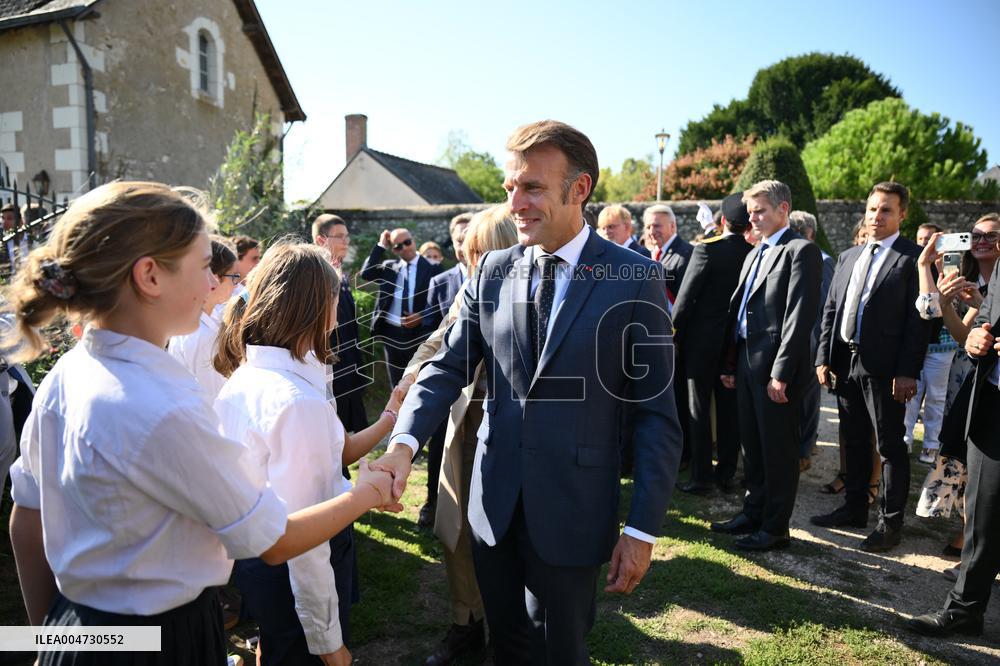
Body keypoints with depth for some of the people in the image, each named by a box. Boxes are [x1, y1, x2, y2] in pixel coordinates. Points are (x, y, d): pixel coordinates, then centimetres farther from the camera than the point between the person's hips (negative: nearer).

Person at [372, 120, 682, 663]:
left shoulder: (635, 279, -10)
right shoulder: (492, 271, 2)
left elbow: (656, 412, -9)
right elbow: (448, 367, 2)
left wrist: (643, 529, -10)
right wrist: (404, 441, -15)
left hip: (571, 511, -4)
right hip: (494, 502, 4)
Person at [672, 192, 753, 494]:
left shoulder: (707, 249, -12)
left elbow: (686, 297, -12)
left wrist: (674, 336, -3)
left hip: (702, 339, -4)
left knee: (700, 410, 4)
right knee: (730, 410, 12)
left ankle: (701, 477, 9)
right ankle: (726, 474, 21)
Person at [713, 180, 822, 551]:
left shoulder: (801, 251, -9)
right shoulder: (754, 255, 19)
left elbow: (800, 315, -16)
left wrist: (781, 373, -20)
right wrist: (731, 363, 13)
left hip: (776, 367, -8)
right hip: (747, 362, 8)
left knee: (778, 450, 3)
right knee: (752, 445, 16)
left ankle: (775, 528, 15)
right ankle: (753, 513, 30)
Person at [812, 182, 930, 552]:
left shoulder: (914, 258, -5)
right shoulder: (848, 257, 15)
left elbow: (918, 320, -11)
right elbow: (831, 310, 14)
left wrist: (908, 372, -16)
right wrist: (824, 357, 6)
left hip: (884, 368, -6)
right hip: (845, 363, 6)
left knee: (890, 446, 3)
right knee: (854, 441, 16)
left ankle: (890, 523, 14)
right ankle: (854, 508, 30)